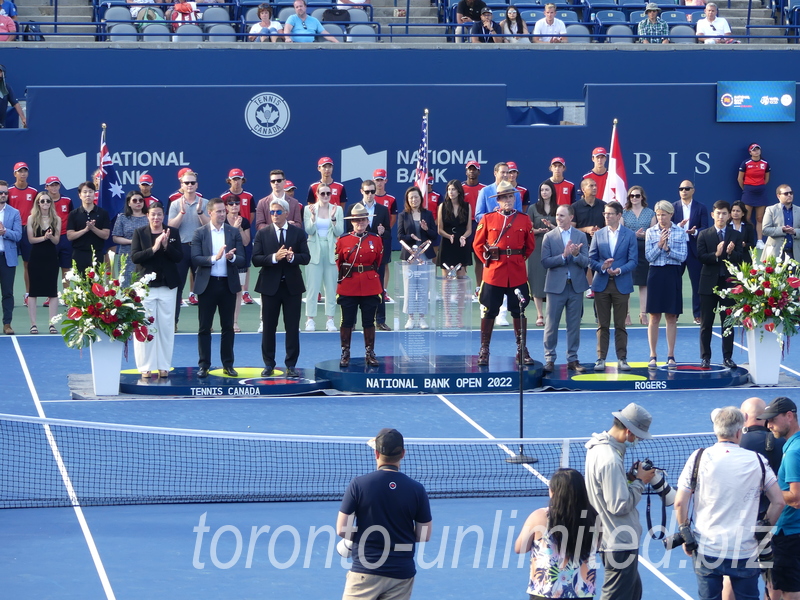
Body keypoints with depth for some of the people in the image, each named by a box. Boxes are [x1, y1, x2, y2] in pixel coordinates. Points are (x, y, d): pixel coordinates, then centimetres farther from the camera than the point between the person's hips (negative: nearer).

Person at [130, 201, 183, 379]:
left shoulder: (173, 233, 5)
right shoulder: (139, 233, 2)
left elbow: (179, 257, -2)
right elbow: (134, 257, -8)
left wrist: (166, 246, -17)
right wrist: (153, 249, -18)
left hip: (168, 286, 1)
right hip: (146, 286, -1)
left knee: (166, 327, 3)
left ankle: (164, 366, 10)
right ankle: (145, 366, 4)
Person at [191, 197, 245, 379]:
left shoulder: (234, 233, 5)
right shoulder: (200, 233, 0)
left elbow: (242, 260, -1)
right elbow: (195, 259, -9)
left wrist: (232, 257, -22)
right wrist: (214, 258, -23)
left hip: (228, 284, 2)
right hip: (207, 284, -2)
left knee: (228, 327, 7)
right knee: (204, 327, 2)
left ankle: (228, 365, 15)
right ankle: (204, 365, 7)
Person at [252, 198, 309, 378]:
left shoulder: (298, 233, 3)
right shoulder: (262, 234, 2)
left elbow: (306, 257, -3)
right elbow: (256, 260, -6)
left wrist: (292, 257, -22)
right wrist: (274, 257, -21)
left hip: (292, 285, 0)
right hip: (270, 286, 0)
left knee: (292, 327, 2)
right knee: (269, 327, 5)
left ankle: (291, 365, 9)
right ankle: (268, 365, 13)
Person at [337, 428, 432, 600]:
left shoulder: (358, 484, -9)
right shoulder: (417, 489, -4)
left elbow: (342, 530, -7)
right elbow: (424, 535, 3)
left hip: (365, 572, -2)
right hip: (401, 573, 2)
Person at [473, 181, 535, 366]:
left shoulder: (524, 220, 4)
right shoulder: (488, 219, 0)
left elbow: (530, 245, 14)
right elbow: (477, 244, 6)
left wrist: (519, 260, 6)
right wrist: (487, 260, 1)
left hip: (517, 274, 1)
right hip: (493, 274, -1)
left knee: (519, 312, 7)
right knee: (489, 312, 3)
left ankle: (522, 351, 15)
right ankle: (484, 351, 10)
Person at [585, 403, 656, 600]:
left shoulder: (599, 448, 6)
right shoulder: (610, 460, -26)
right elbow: (620, 506, -25)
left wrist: (633, 477, 4)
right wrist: (639, 482, -13)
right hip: (620, 544, -11)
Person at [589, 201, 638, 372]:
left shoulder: (629, 235, 2)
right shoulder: (598, 235, 8)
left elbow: (633, 261, -3)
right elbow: (591, 259, 5)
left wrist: (619, 270, -19)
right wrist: (602, 267, -15)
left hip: (621, 285, -2)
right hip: (602, 283, 2)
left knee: (620, 325, 2)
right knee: (602, 325, 4)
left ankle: (622, 359, 7)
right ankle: (601, 359, 7)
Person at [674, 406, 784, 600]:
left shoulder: (699, 458, -5)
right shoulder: (757, 461, -2)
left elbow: (680, 502, -6)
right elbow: (778, 501, 1)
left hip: (706, 550, 0)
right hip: (746, 552, 0)